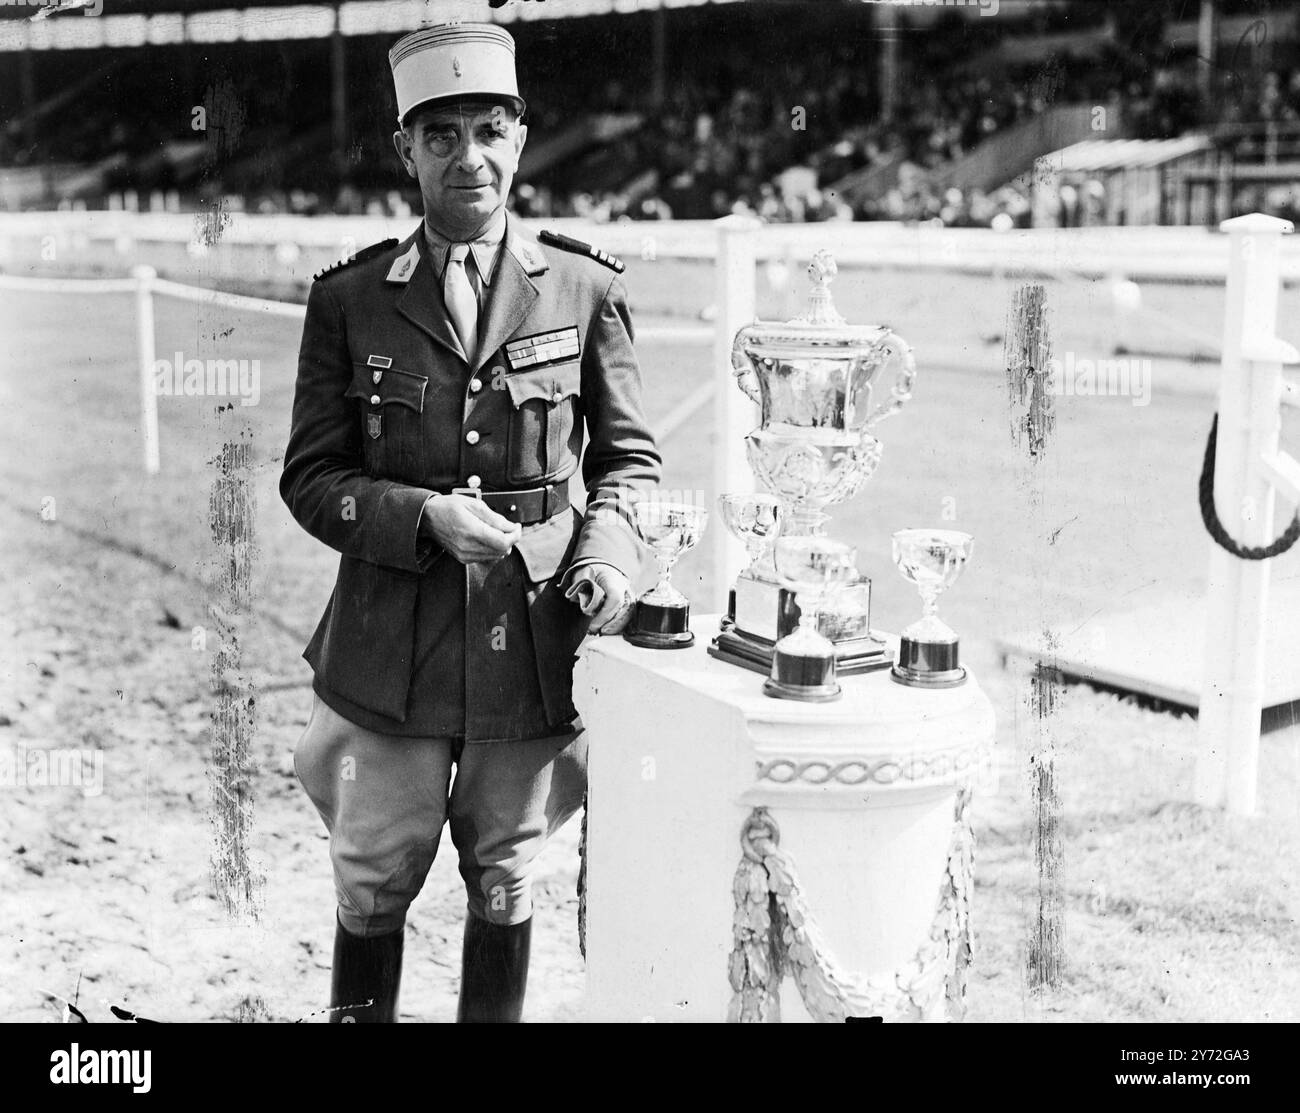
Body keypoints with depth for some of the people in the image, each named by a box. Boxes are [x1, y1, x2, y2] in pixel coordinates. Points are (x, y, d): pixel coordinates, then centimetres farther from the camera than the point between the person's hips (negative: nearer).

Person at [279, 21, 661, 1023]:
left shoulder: (586, 289, 1)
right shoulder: (349, 301, 0)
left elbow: (627, 456, 7)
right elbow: (311, 477, 1)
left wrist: (608, 550, -12)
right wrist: (423, 517, -17)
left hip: (535, 632, 0)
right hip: (391, 640, 0)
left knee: (504, 879, 15)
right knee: (374, 883, 12)